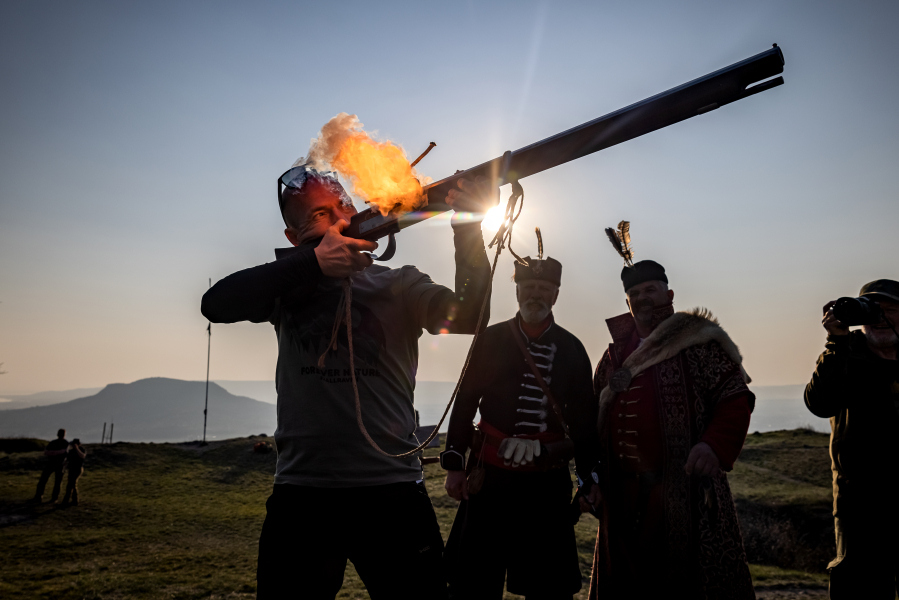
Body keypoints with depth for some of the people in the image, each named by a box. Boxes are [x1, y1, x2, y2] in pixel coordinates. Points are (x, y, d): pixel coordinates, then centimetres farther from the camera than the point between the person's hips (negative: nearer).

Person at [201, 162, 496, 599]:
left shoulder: (398, 285, 5)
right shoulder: (288, 284, 8)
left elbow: (465, 319, -11)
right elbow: (217, 305, -10)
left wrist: (468, 225, -24)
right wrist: (314, 261, -20)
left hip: (392, 491, 0)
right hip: (300, 494, 1)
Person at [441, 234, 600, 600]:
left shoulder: (572, 349, 4)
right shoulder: (491, 339, 1)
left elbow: (585, 418, 6)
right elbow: (465, 403, 1)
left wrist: (590, 478, 3)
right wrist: (454, 465, -2)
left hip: (549, 481, 1)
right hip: (490, 475, -1)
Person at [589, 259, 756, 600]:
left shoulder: (698, 341, -3)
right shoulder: (616, 353, 14)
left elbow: (735, 398, -8)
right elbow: (599, 414, 20)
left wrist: (716, 445, -24)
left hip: (686, 489, -5)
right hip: (624, 495, 6)